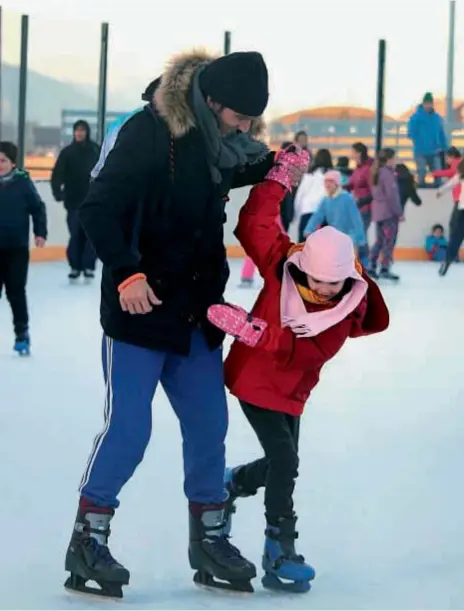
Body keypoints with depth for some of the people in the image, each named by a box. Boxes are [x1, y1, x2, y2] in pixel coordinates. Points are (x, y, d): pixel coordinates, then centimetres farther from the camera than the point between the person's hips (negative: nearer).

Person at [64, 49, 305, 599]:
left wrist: (275, 165, 7)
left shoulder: (217, 140, 4)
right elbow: (98, 210, -21)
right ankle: (87, 542, 7)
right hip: (139, 308, -7)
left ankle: (208, 540, 23)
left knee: (208, 426, 10)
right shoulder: (149, 133, -19)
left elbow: (235, 174, 27)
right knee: (127, 429, -7)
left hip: (197, 315, 8)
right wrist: (126, 273, -29)